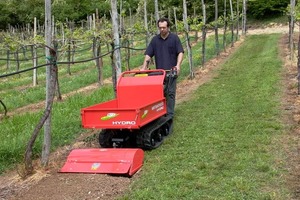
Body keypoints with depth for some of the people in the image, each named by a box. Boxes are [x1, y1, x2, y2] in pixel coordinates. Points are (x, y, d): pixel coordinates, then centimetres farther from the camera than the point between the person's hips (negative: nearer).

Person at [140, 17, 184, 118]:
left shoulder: (174, 38, 1)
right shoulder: (155, 39, 8)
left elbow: (180, 52, -4)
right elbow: (148, 54, 6)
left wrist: (178, 65, -19)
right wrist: (144, 67, -4)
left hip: (171, 70, -3)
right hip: (159, 71, 3)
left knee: (170, 93, -1)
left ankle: (169, 114, 3)